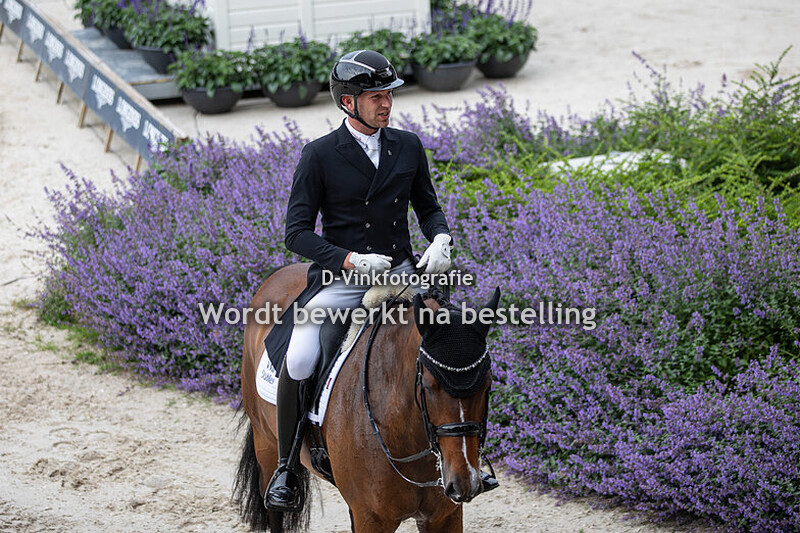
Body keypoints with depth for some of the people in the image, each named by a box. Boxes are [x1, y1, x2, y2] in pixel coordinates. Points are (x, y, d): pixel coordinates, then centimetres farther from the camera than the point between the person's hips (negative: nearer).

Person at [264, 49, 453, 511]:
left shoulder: (409, 147, 6)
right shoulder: (320, 156, -6)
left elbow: (428, 208, 18)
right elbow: (298, 232, -7)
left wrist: (440, 239, -6)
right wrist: (349, 260, -21)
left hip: (402, 273, 4)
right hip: (342, 280, -4)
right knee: (298, 362, -26)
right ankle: (286, 466, -4)